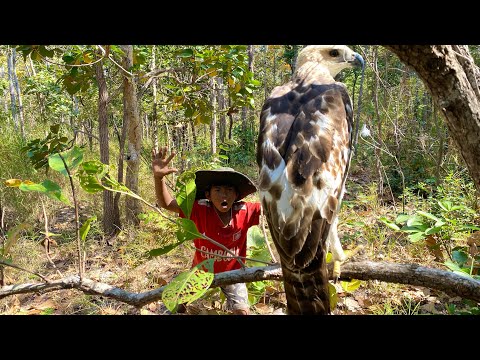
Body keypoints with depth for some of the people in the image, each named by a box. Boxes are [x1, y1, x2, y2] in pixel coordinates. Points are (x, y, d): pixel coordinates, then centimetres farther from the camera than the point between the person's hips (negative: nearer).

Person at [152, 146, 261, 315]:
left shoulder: (244, 211, -24)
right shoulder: (199, 209, -27)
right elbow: (166, 203, -30)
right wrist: (158, 177, -47)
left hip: (232, 273, 0)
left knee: (242, 310, -5)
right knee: (180, 305, 11)